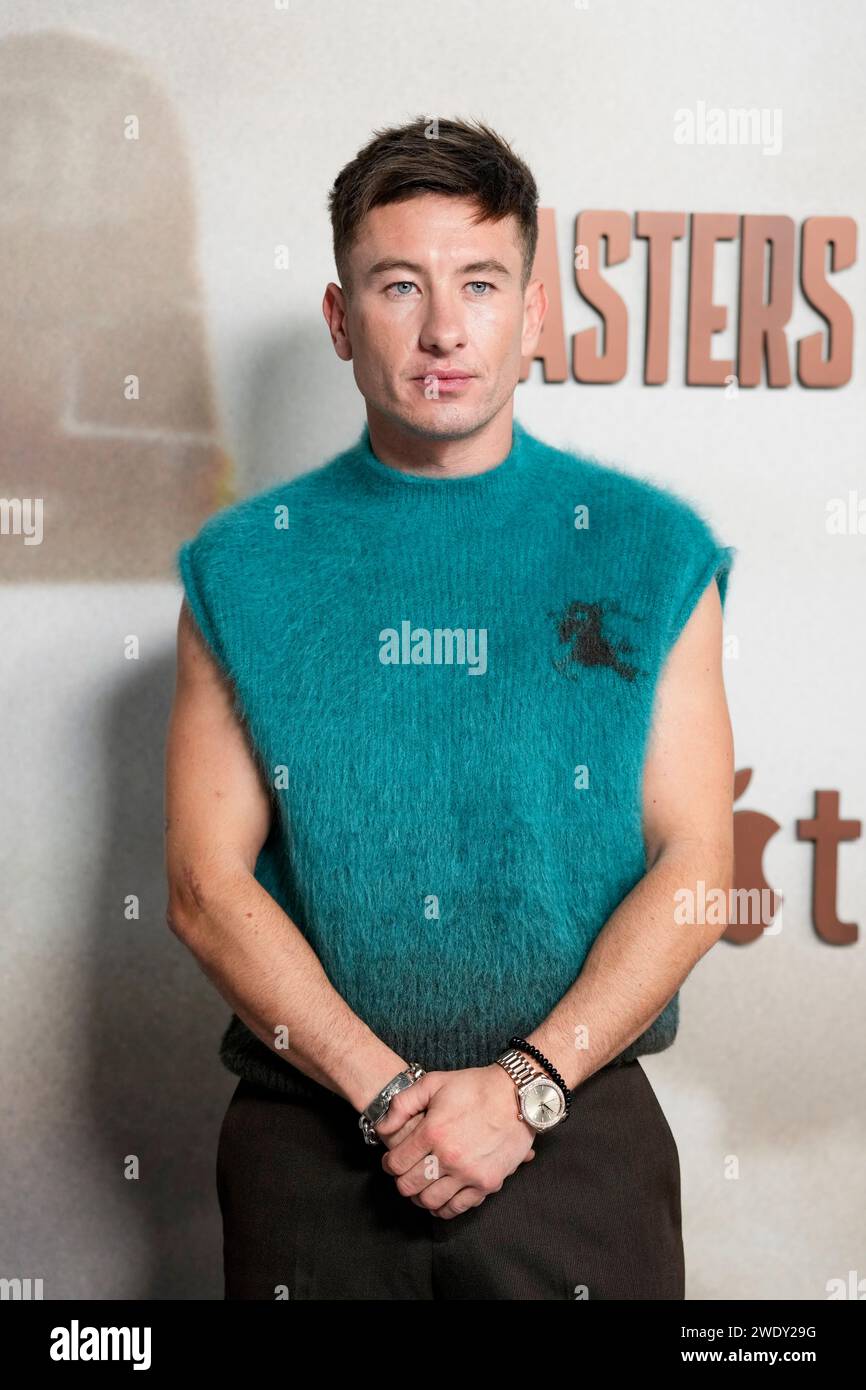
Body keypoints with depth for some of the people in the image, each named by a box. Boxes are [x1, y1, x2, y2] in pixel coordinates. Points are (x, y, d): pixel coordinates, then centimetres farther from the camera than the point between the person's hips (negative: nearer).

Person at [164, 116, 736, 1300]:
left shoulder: (650, 550, 0)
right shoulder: (244, 569, 1)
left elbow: (696, 868, -3)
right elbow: (208, 886, -4)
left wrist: (526, 1086, -13)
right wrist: (392, 1093, -13)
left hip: (577, 1126, 0)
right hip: (311, 1129, 1)